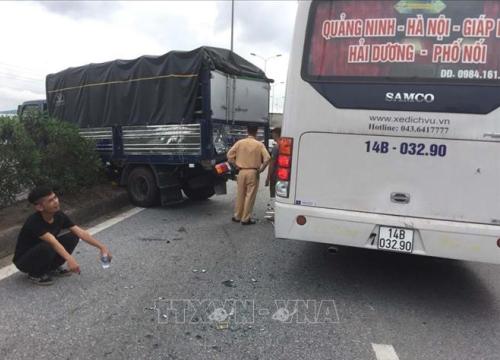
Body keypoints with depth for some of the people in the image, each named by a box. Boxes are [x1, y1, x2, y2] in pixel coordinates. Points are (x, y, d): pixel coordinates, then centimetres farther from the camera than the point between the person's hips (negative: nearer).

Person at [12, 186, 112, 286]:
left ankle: (51, 268, 4)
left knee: (73, 237, -13)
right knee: (47, 247, -36)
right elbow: (53, 241, -45)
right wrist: (69, 259, -57)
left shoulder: (59, 215, -13)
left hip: (43, 253, 6)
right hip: (24, 261, -6)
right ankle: (35, 274, -7)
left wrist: (101, 246, -24)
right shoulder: (33, 222, -31)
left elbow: (81, 232, -16)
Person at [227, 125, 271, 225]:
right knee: (250, 196, 3)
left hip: (242, 172, 3)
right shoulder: (259, 144, -5)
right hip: (253, 172, -3)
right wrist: (260, 169, -1)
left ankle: (237, 216, 24)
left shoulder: (240, 143, 0)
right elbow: (267, 159, -13)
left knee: (240, 195, 14)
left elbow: (229, 155, 0)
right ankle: (246, 219, 7)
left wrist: (237, 165, 9)